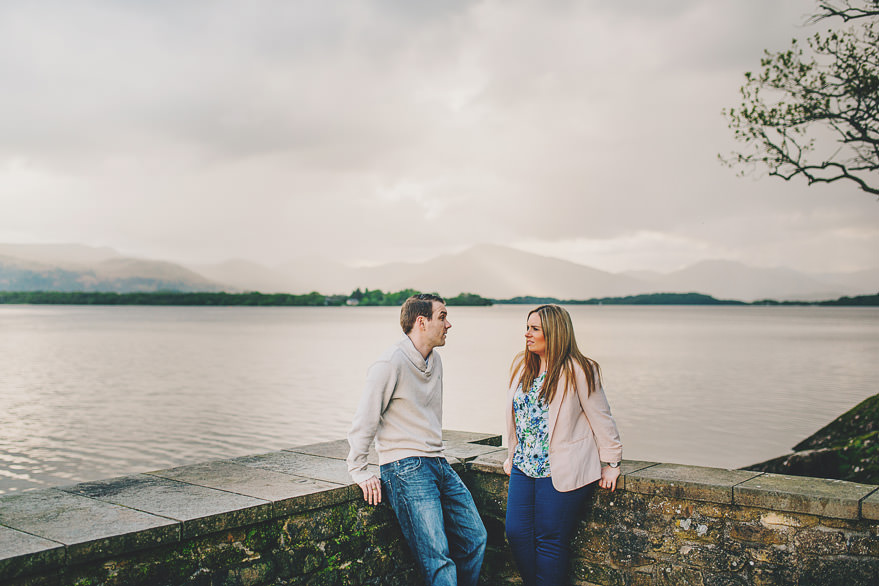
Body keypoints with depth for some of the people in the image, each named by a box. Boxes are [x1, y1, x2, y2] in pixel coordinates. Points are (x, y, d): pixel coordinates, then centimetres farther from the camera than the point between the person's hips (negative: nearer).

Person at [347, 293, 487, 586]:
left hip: (437, 463, 8)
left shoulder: (434, 360, 13)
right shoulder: (392, 362, -14)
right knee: (437, 556, -15)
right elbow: (365, 419, -11)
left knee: (475, 538, 7)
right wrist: (360, 472, -9)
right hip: (406, 468, -8)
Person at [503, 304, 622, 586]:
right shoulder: (521, 365, 9)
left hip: (560, 472, -6)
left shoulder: (577, 371, -10)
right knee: (516, 533, 3)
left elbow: (600, 418, -4)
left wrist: (611, 463, -1)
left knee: (549, 541, -1)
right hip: (523, 467, 6)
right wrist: (512, 455, 22)